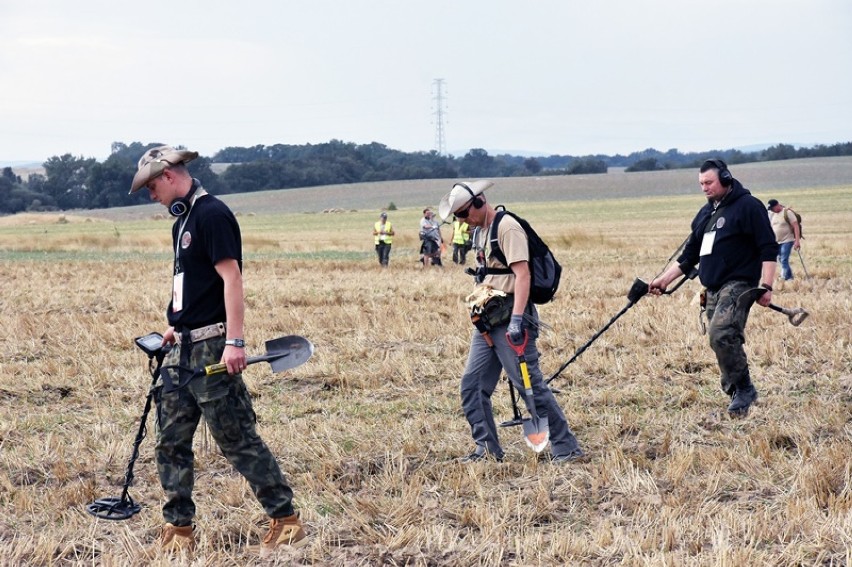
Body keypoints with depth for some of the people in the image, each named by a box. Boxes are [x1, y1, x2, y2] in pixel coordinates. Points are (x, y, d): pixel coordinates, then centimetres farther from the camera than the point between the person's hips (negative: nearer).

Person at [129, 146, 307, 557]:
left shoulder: (211, 214, -13)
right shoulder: (183, 219, 15)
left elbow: (231, 277, -20)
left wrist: (234, 342, -25)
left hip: (211, 347, -9)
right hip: (183, 347, 9)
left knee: (236, 438, -5)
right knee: (170, 440, 9)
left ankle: (287, 522, 3)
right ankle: (178, 531, 17)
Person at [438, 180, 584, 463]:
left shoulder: (507, 227, -12)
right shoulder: (480, 231, 17)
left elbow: (522, 274, -20)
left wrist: (516, 319, -27)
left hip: (509, 320, -9)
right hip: (487, 322, 9)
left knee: (531, 386, -9)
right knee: (471, 386, 7)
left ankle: (566, 448, -2)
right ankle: (487, 448, 16)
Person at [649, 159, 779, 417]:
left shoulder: (748, 206, -5)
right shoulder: (705, 214, 18)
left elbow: (768, 248, -10)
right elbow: (689, 256, 22)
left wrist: (766, 286, -19)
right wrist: (664, 280, 14)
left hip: (738, 285, -8)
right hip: (713, 289, 8)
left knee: (721, 335, -24)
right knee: (726, 341, 7)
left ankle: (743, 387, -12)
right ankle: (740, 396, 14)